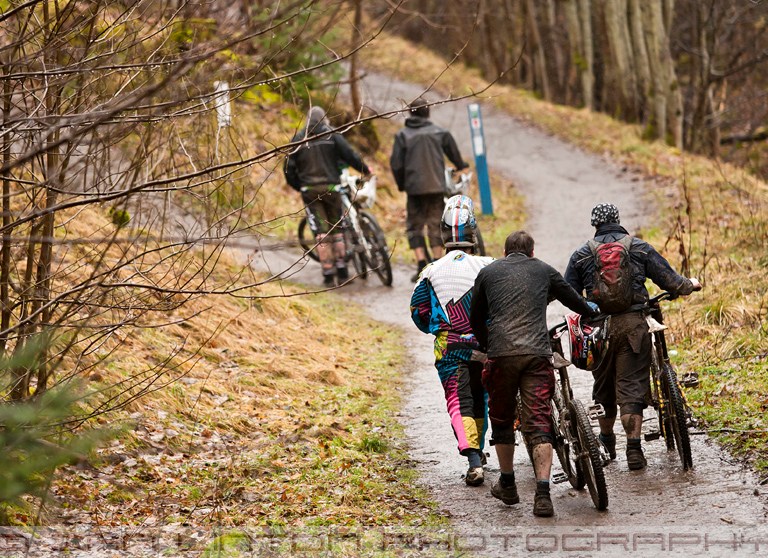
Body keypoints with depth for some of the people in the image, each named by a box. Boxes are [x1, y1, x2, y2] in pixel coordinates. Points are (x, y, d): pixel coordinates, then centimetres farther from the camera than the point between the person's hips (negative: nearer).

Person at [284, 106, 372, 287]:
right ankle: (341, 271, 8)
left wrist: (298, 186, 17)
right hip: (331, 187, 0)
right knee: (336, 229, 13)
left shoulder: (298, 139, 7)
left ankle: (328, 274, -3)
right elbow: (349, 155, -6)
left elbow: (289, 168, 4)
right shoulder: (332, 135, 2)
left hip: (309, 190, 0)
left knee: (321, 233, 0)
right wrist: (365, 170, 9)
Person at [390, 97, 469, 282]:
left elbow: (396, 164, -5)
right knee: (436, 224, 11)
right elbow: (455, 154, 11)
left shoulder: (403, 135, -1)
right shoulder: (439, 132, 5)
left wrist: (401, 184, 10)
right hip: (437, 186, 2)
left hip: (415, 187, -2)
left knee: (414, 226, 6)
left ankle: (421, 264, -7)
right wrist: (461, 167, 32)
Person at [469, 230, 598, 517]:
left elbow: (476, 319, 26)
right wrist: (594, 313, 53)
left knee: (501, 420, 19)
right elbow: (574, 300, 31)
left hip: (501, 354, 0)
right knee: (539, 424, -3)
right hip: (537, 354, 0)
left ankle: (507, 485, 29)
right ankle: (542, 494, -15)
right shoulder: (544, 270, 19)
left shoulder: (487, 273, 18)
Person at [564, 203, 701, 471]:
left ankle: (606, 443, 29)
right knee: (632, 387, -1)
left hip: (599, 326, 1)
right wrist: (690, 285, 25)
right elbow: (669, 280, 4)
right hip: (633, 325, -1)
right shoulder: (639, 248, 4)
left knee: (604, 387, 16)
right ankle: (634, 449, -9)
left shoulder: (582, 255, 5)